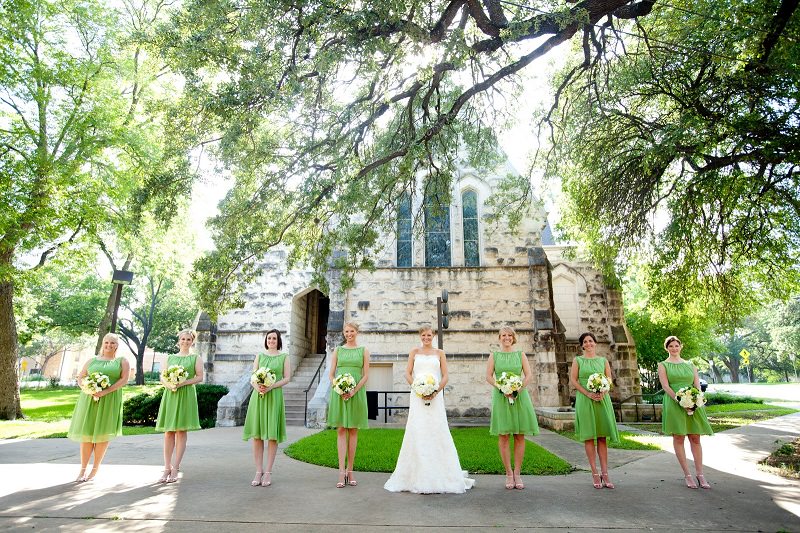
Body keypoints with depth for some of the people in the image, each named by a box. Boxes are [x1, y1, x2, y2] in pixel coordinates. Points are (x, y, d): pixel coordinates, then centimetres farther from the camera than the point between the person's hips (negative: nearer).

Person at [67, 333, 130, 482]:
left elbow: (124, 379, -4)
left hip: (109, 400, -2)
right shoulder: (92, 360, 15)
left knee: (103, 433, 0)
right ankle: (83, 469, 11)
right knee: (87, 433, 2)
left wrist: (106, 391, -16)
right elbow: (80, 377, 12)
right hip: (89, 399, 2)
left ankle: (95, 469, 11)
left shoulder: (122, 361, 7)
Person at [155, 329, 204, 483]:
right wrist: (168, 384, -10)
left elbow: (199, 377, -1)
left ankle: (175, 468, 2)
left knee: (181, 432, -2)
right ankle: (167, 467, 7)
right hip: (170, 394, 3)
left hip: (186, 395, -3)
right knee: (168, 432, 2)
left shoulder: (196, 358, 8)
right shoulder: (170, 357, 16)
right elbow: (162, 377, 12)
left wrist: (183, 382, -14)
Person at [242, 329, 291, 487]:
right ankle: (259, 471, 10)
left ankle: (268, 472, 5)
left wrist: (271, 386, -13)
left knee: (272, 435, -3)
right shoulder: (259, 356, 15)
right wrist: (257, 387, -12)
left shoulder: (284, 357, 8)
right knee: (256, 434, 1)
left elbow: (287, 378, 1)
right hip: (258, 396, 2)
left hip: (274, 396, -2)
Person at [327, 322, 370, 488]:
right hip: (338, 393, 0)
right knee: (341, 431, -3)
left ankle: (350, 471, 13)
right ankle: (341, 472, -4)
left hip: (357, 393, 0)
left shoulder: (364, 351, 7)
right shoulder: (338, 350, 10)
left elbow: (366, 375, 1)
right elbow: (331, 374, 7)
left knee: (353, 431, 4)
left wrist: (354, 391, -12)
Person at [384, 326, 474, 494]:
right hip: (417, 396, 0)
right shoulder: (414, 352, 10)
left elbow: (445, 376, 5)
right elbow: (408, 373, 5)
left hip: (435, 397, 0)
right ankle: (419, 475, 5)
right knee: (417, 432, -2)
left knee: (437, 432, 0)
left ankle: (439, 476, 10)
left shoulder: (439, 353, 10)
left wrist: (436, 391, -11)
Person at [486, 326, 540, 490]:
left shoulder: (521, 355, 11)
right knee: (503, 436, -2)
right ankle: (509, 473, 6)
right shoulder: (494, 356, 8)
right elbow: (488, 376, 1)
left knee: (520, 436, 2)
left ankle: (517, 473, 11)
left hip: (520, 396, 1)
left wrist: (518, 389, -13)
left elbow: (528, 375, 3)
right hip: (501, 397, -1)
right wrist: (502, 388, -14)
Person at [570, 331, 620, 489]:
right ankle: (595, 473, 4)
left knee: (602, 437, 2)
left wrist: (603, 391, -10)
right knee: (589, 436, -1)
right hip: (584, 400, -2)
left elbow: (609, 379, 9)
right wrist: (588, 393, -12)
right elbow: (573, 380, 0)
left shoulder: (603, 360, 13)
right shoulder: (578, 360, 6)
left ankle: (605, 473, 5)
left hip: (602, 399, 2)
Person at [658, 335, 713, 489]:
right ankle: (687, 475, 6)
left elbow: (697, 385, 8)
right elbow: (665, 386, -5)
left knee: (695, 438, 4)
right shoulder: (663, 365, 5)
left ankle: (700, 474, 10)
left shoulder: (690, 364, 16)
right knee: (678, 438, 0)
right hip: (674, 404, -3)